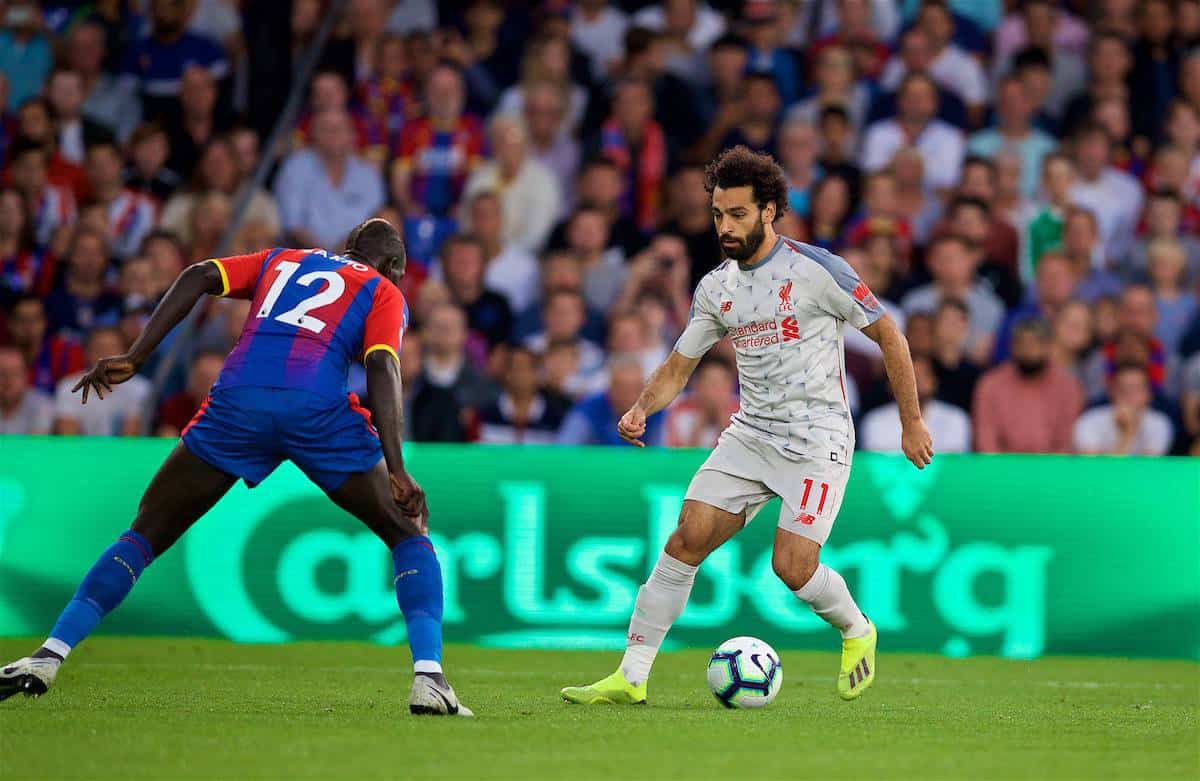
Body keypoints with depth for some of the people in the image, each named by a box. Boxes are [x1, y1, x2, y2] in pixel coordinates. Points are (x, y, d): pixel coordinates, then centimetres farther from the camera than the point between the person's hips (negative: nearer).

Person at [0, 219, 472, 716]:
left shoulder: (281, 261, 32)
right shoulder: (385, 294, 21)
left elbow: (200, 277, 15)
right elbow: (381, 366, 2)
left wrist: (133, 359, 10)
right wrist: (397, 472, -6)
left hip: (236, 404, 2)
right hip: (320, 411, -2)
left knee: (147, 532, 16)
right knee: (408, 536, 16)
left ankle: (47, 658, 4)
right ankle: (428, 678, -2)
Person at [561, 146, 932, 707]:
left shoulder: (816, 270, -11)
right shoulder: (716, 287, 7)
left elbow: (889, 337, -4)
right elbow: (679, 366, 15)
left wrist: (912, 422, -3)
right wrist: (641, 409, -6)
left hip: (817, 439, -5)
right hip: (750, 434, 5)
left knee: (792, 567, -15)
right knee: (687, 538, -9)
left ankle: (856, 632, 18)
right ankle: (631, 676, -5)